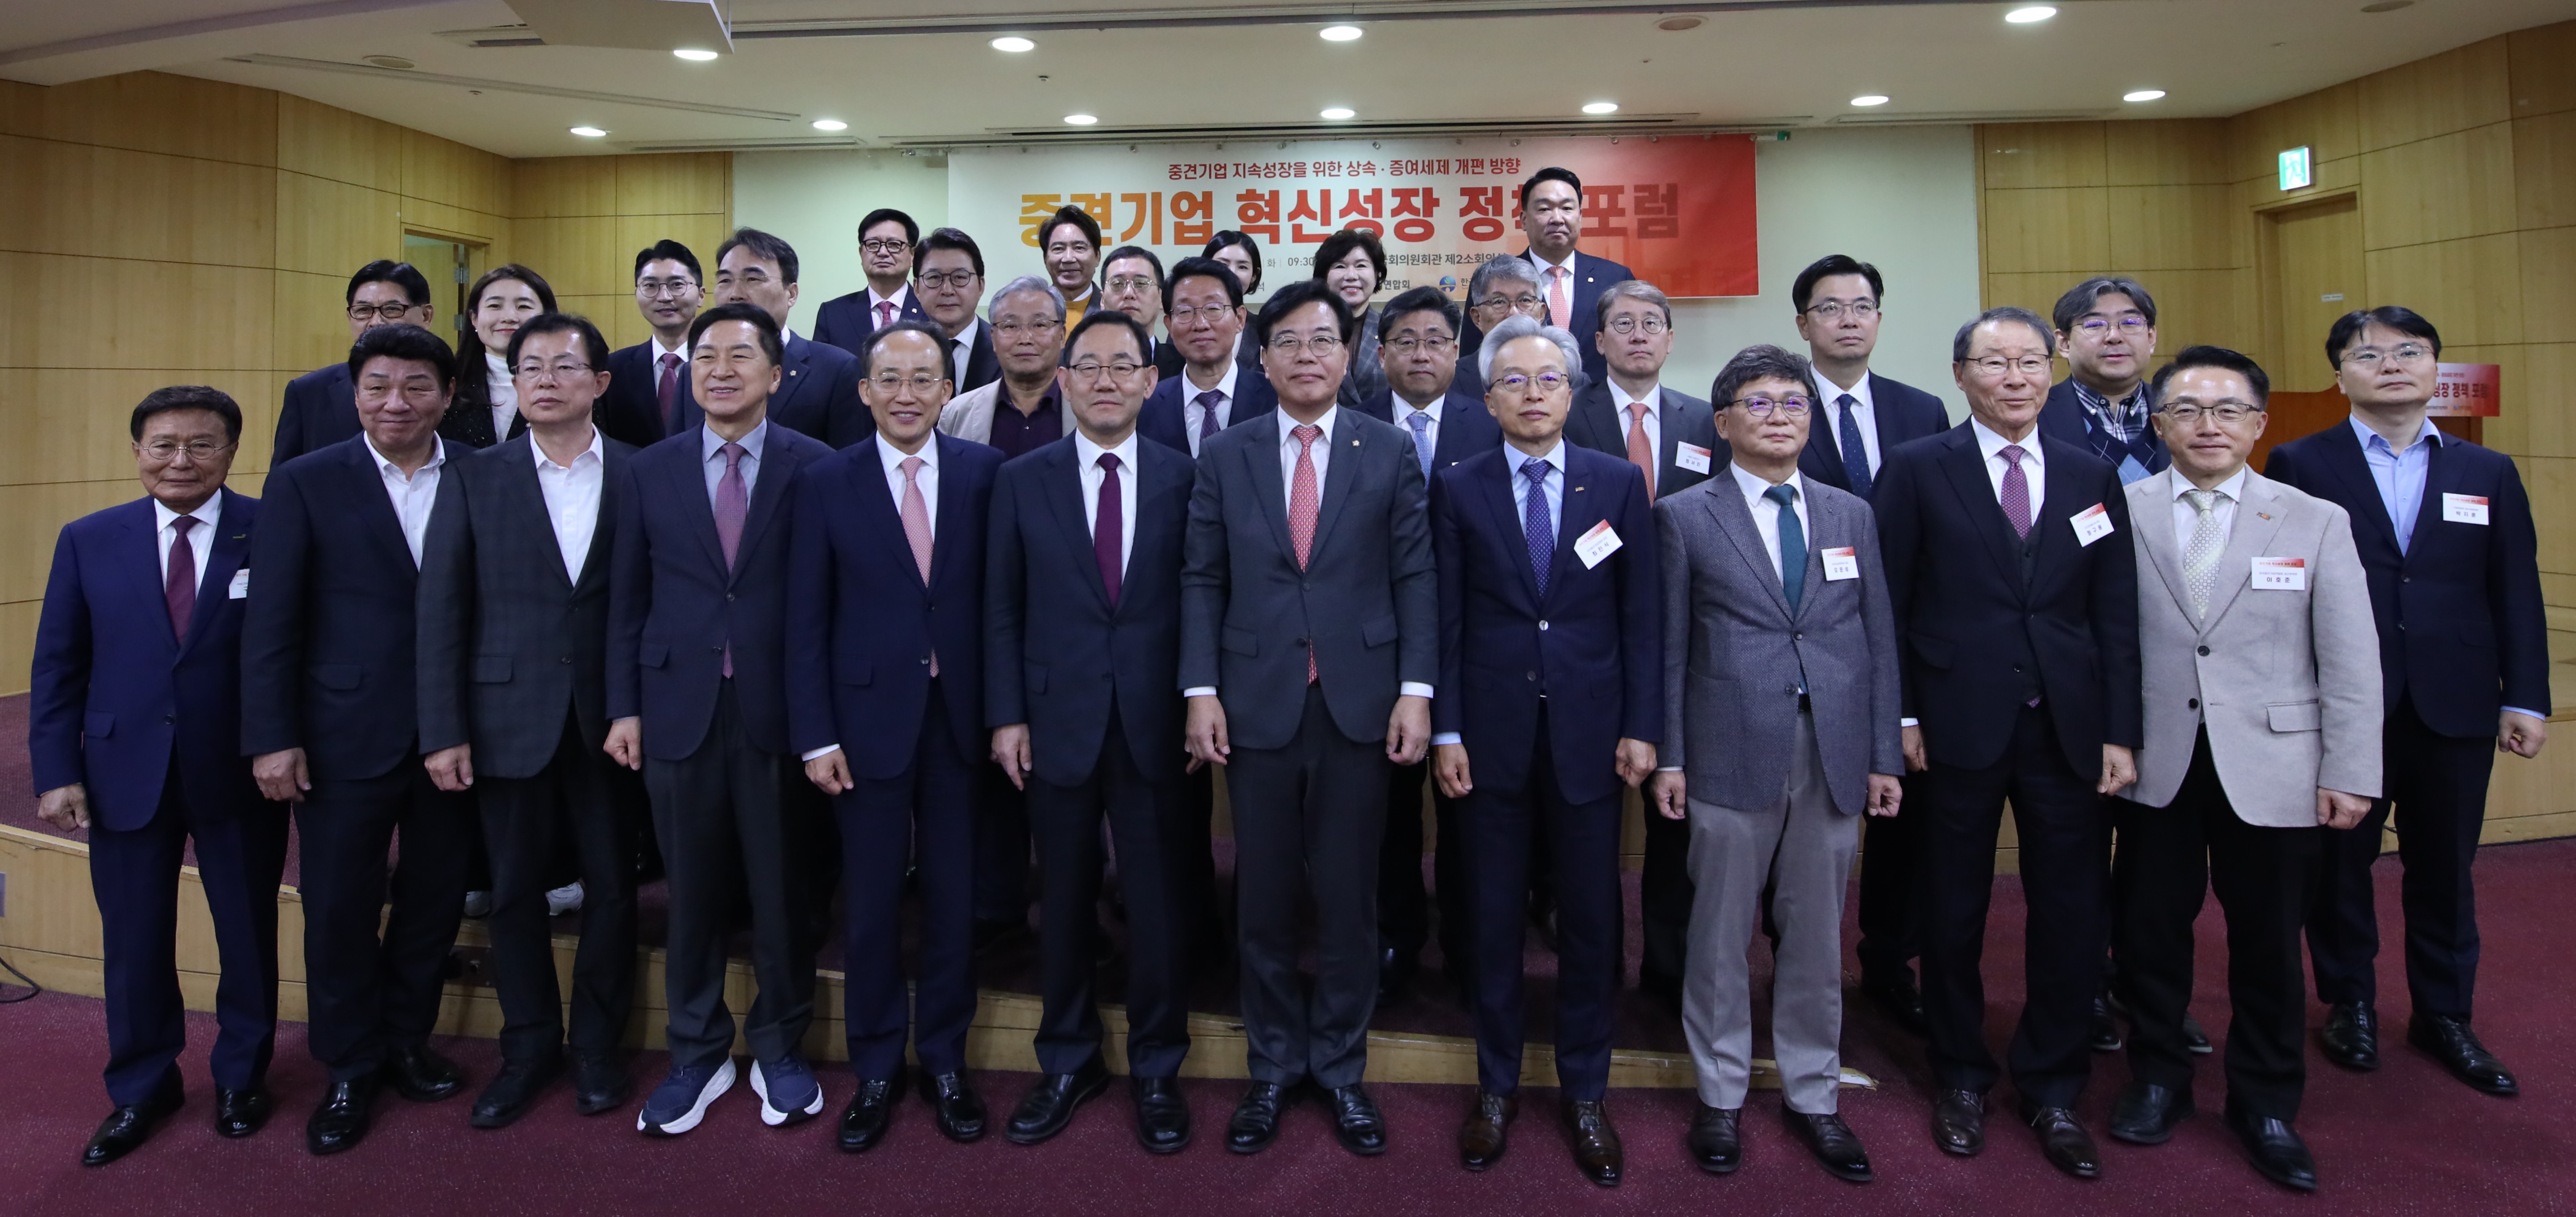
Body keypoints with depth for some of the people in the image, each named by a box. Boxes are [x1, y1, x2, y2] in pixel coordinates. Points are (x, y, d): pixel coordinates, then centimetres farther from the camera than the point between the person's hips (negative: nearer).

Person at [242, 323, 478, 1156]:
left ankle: (407, 1040, 33)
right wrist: (272, 737, -7)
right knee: (340, 903, 8)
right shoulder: (305, 483, -1)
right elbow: (270, 620, -3)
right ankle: (350, 1070, 27)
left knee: (436, 894, 12)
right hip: (346, 733, -1)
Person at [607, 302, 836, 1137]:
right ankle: (697, 1056, 28)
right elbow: (628, 600, 9)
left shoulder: (814, 467, -1)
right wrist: (625, 707, 3)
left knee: (784, 890, 8)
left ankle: (780, 1050, 27)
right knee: (693, 892, 11)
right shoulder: (649, 472, 8)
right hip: (680, 710, 2)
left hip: (782, 712, -2)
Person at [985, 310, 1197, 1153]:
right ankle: (1068, 1064, 30)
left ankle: (1157, 1070, 25)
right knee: (1066, 899, 12)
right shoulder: (1023, 481, 4)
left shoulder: (1183, 477, 1)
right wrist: (1007, 715, -2)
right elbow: (1002, 609, 3)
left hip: (1154, 723, -1)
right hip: (1058, 720, 1)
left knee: (1157, 897, 7)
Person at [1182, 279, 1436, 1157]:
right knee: (1264, 897, 9)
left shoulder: (1390, 452, 4)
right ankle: (1274, 1067, 27)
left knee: (1349, 896, 8)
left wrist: (1416, 690, -6)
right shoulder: (1225, 456, 7)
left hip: (1360, 705, 0)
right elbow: (1202, 581, 4)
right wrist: (1201, 691, -4)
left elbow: (1415, 578, 1)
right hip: (1257, 704, 1)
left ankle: (1341, 1068, 26)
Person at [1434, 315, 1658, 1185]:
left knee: (1590, 918, 9)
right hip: (1492, 730, 0)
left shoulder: (1619, 484, 4)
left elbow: (1640, 615, 3)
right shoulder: (1458, 487, 2)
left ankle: (1585, 1094, 26)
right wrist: (1446, 731, -4)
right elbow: (1446, 618, 0)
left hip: (1589, 730, 1)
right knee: (1494, 916, 10)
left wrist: (1641, 725, -3)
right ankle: (1497, 1087, 27)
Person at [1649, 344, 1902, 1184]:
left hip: (1835, 757, 3)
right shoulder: (1685, 517, 2)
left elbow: (1879, 641, 10)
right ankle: (1721, 1097, 22)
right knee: (1721, 936, 6)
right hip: (1731, 754, -3)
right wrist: (1669, 755, -4)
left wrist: (1886, 755, 6)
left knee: (1818, 938, 11)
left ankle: (1812, 1096, 27)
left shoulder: (1852, 516, 12)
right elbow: (1670, 648, 0)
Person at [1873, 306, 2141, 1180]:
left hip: (2070, 730, 3)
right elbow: (1886, 605, -3)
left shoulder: (2092, 476, 9)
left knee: (2073, 915, 7)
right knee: (1955, 912, 9)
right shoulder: (1917, 470, -1)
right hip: (1960, 725, -3)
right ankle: (1962, 1080, 28)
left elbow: (2116, 615, 7)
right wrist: (1900, 717, -7)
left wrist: (2121, 733, 1)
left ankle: (2052, 1090, 26)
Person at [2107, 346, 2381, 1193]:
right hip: (2154, 765, 0)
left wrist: (2351, 774, -4)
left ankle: (2265, 1105, 29)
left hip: (2271, 769, 0)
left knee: (2268, 941, 9)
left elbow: (2351, 661, 1)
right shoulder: (2119, 514, 0)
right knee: (2149, 930, 10)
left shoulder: (2317, 523, 2)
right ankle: (2158, 1080, 30)